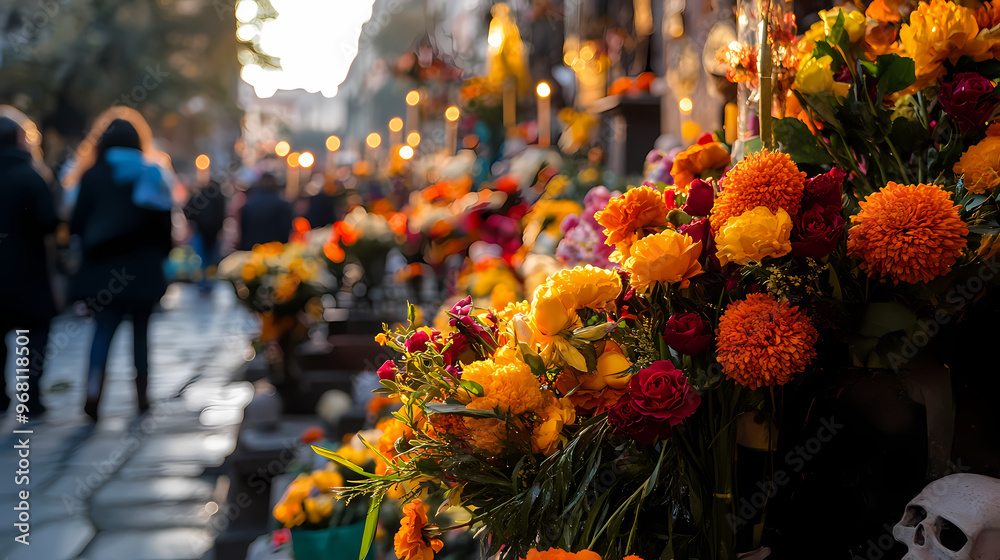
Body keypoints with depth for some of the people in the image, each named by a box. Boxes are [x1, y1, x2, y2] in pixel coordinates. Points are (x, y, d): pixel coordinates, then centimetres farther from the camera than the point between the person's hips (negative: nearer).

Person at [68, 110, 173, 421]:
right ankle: (142, 394, 17)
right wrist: (161, 255, 10)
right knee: (140, 328, 12)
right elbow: (163, 222, -3)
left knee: (104, 327, 4)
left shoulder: (92, 176, -2)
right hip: (142, 267, -1)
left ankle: (93, 390, -16)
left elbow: (78, 223, 0)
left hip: (102, 267, 1)